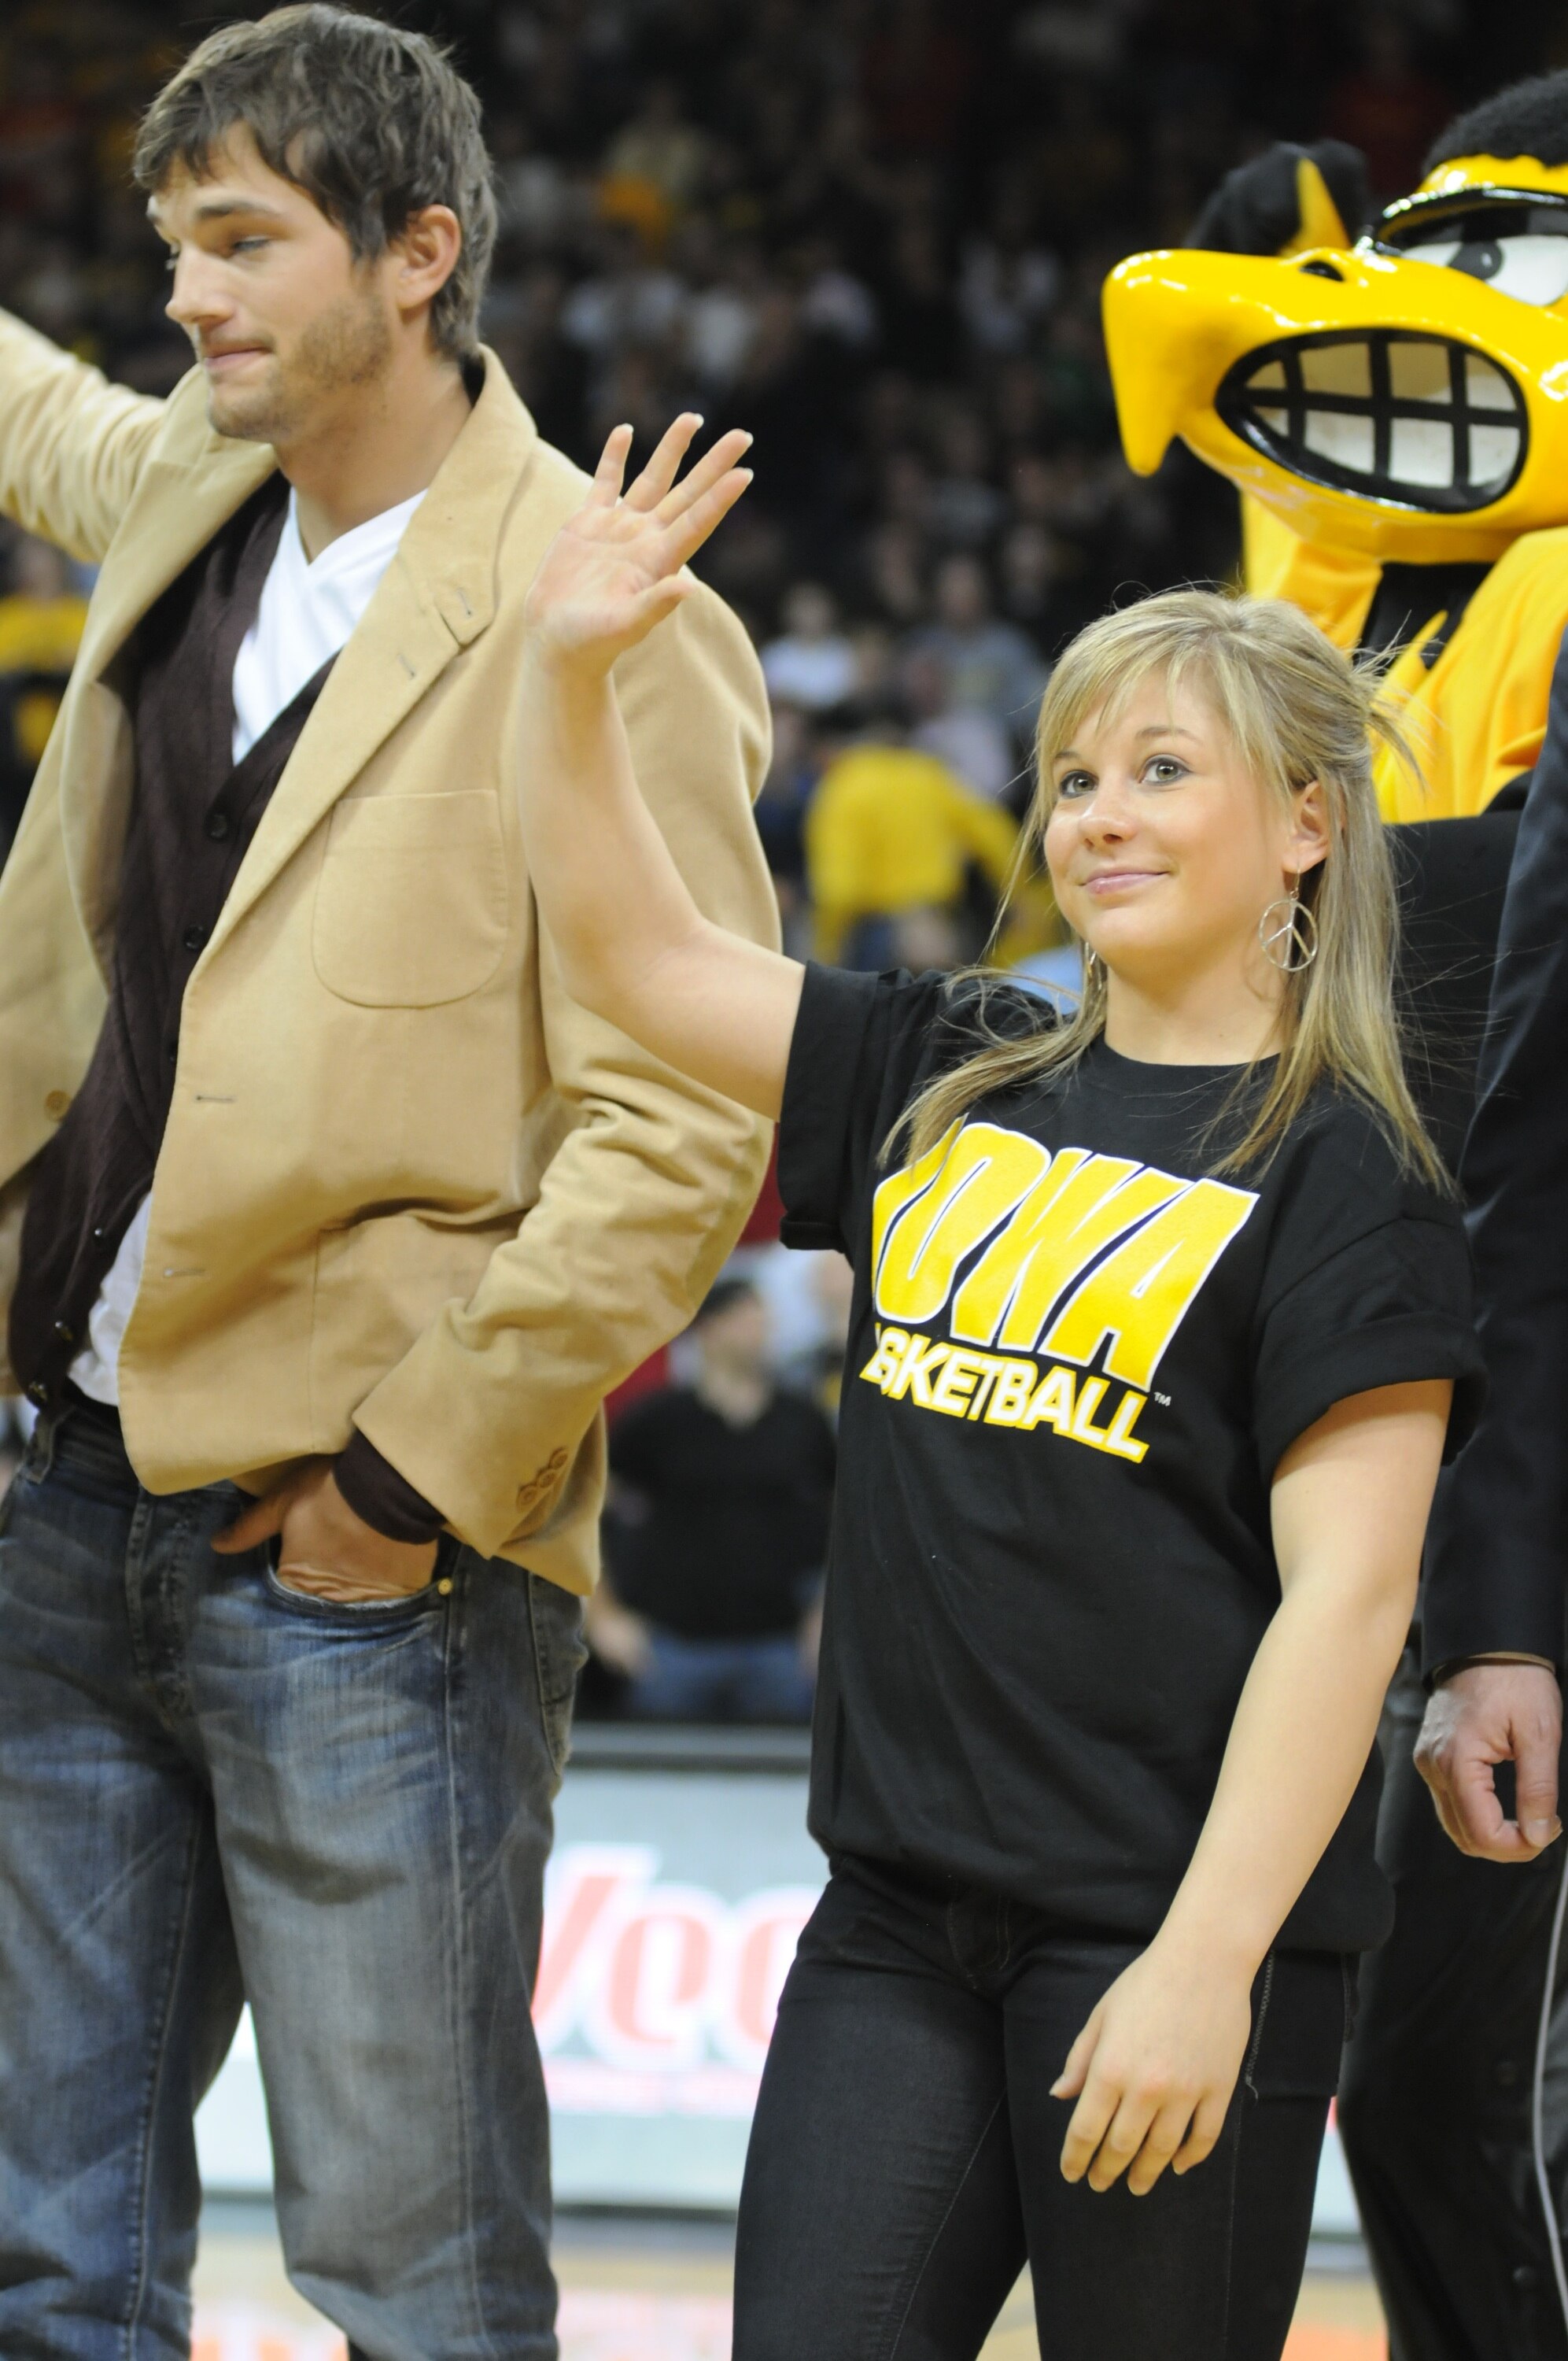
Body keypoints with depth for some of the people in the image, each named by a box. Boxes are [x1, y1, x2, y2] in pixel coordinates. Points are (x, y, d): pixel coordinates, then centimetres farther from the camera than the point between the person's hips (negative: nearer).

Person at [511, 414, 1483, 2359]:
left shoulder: (1340, 1180, -7)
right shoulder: (953, 1089, 11)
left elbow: (1345, 1598, -13)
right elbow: (631, 952, 14)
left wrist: (1207, 1961, -18)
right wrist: (569, 664, 0)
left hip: (1169, 1944, -5)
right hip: (901, 1926, 6)